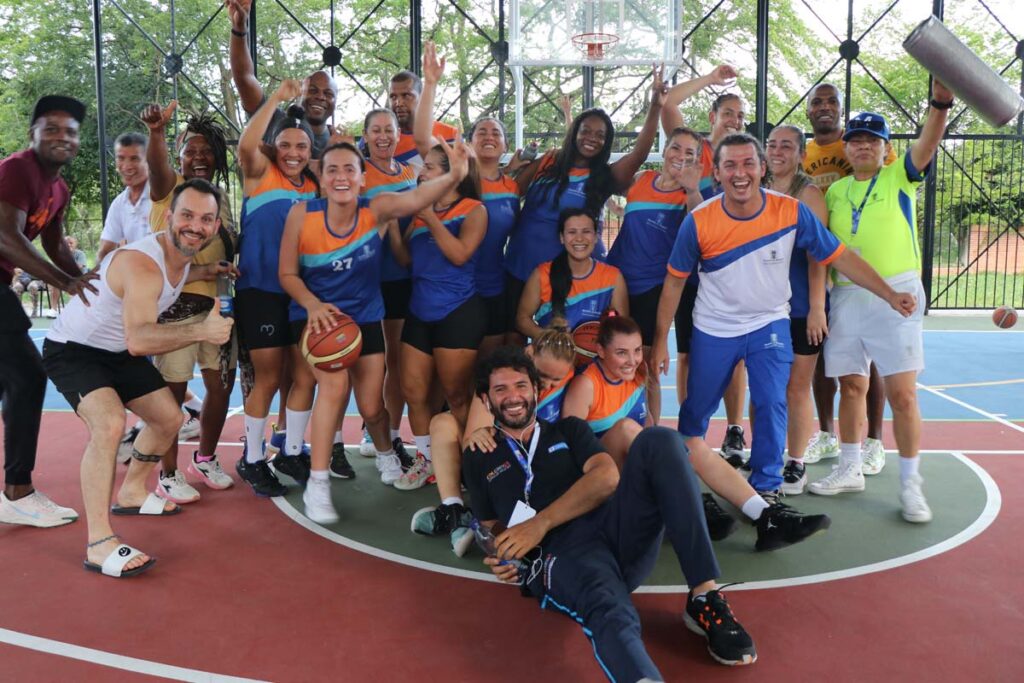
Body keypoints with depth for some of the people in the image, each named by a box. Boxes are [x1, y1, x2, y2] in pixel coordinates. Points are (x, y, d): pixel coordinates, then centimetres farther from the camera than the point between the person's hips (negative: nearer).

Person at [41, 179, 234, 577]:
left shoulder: (183, 255, -7)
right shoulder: (142, 263, -35)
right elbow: (139, 340, -49)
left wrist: (202, 274, 0)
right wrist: (202, 331, -58)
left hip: (118, 352, 9)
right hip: (72, 349, -9)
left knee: (169, 418, 16)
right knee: (110, 423, -31)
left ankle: (132, 493, 38)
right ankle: (99, 544, -27)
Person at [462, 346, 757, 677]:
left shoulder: (568, 428, 23)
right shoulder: (478, 460, 22)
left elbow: (607, 477, 4)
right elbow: (492, 526, 23)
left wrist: (541, 523, -8)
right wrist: (504, 556, -3)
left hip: (612, 526, 3)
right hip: (562, 551, -3)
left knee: (658, 441, -23)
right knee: (612, 615, -39)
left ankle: (705, 599, -27)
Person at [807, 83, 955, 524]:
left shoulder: (900, 178, 2)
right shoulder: (834, 190, 11)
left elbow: (928, 143, -16)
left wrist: (940, 102, -33)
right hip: (846, 296, 4)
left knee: (902, 393, -4)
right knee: (851, 387, 12)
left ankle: (910, 484, 9)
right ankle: (850, 470, 26)